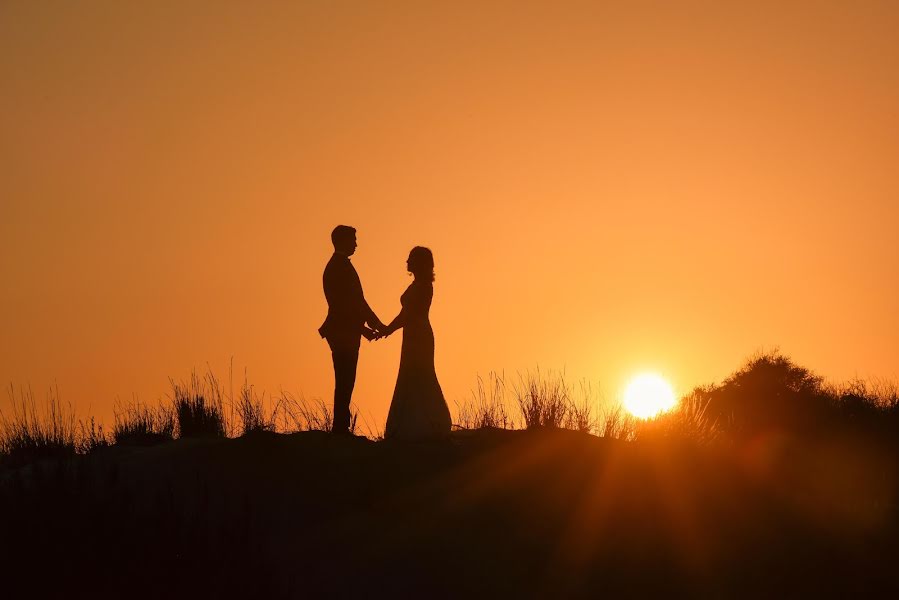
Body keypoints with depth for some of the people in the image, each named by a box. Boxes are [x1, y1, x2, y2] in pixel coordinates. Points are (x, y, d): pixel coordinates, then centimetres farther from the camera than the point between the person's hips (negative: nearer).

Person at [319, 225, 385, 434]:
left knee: (344, 383, 9)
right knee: (345, 383, -8)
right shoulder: (342, 267, -13)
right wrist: (377, 325, -6)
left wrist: (363, 328, 24)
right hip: (345, 334, -10)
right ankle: (340, 427, -8)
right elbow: (357, 302, -15)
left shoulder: (334, 266, 18)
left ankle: (340, 428, 10)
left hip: (342, 333, 10)